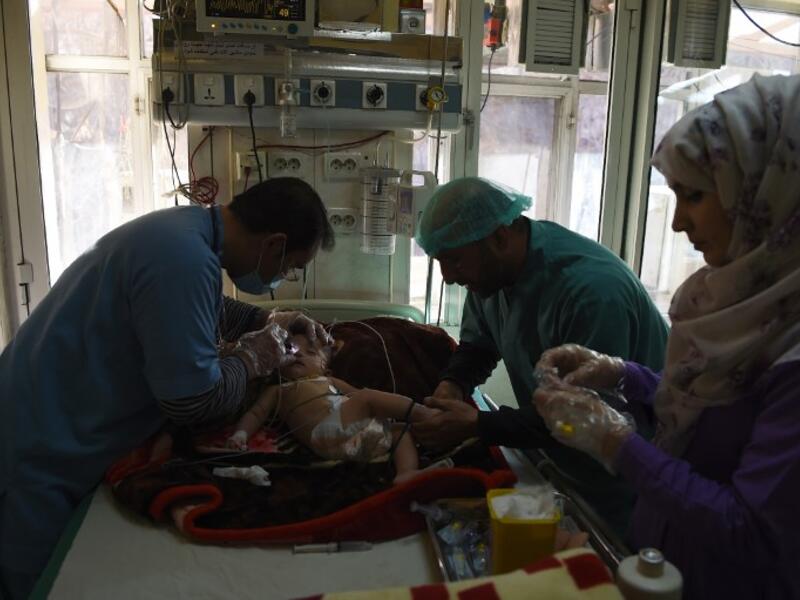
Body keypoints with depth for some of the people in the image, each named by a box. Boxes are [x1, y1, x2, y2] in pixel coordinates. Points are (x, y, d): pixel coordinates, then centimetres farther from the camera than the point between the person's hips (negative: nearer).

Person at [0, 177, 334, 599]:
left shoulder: (185, 228, 1)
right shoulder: (184, 258, -31)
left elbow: (205, 309, 24)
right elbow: (192, 401, -26)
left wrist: (267, 320, 13)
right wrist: (250, 359, -9)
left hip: (51, 436, 9)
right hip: (40, 458, -9)